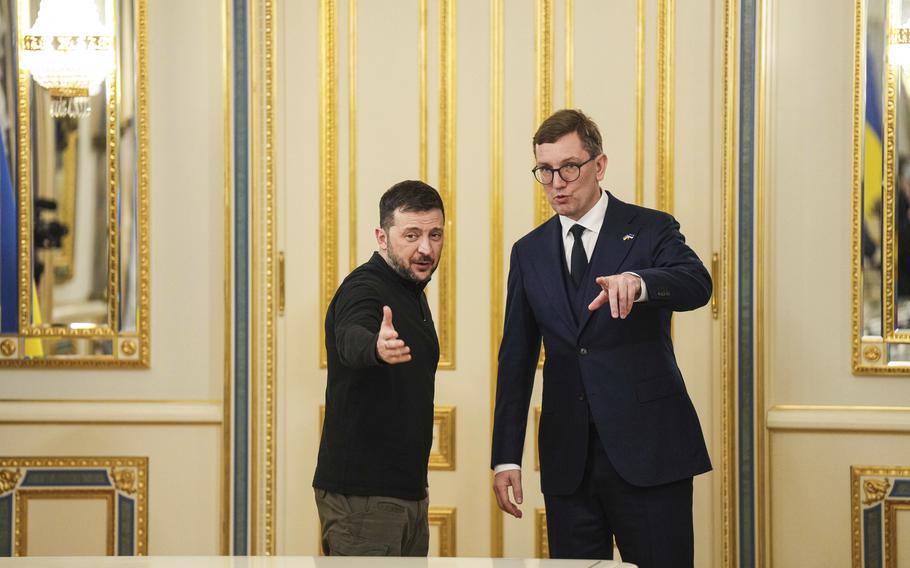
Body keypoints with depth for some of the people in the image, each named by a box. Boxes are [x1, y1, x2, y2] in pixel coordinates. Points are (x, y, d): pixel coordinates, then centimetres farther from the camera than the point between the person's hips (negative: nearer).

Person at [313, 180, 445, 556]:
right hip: (361, 496, -9)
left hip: (407, 492, 9)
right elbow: (351, 341, -37)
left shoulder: (412, 294, 14)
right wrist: (377, 347, -61)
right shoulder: (363, 289, -14)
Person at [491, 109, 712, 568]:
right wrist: (506, 458, 5)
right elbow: (517, 360, 12)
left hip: (648, 449, -3)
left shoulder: (651, 230, 1)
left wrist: (636, 282, -41)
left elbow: (696, 284, -19)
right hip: (568, 459, 3)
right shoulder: (529, 253, 13)